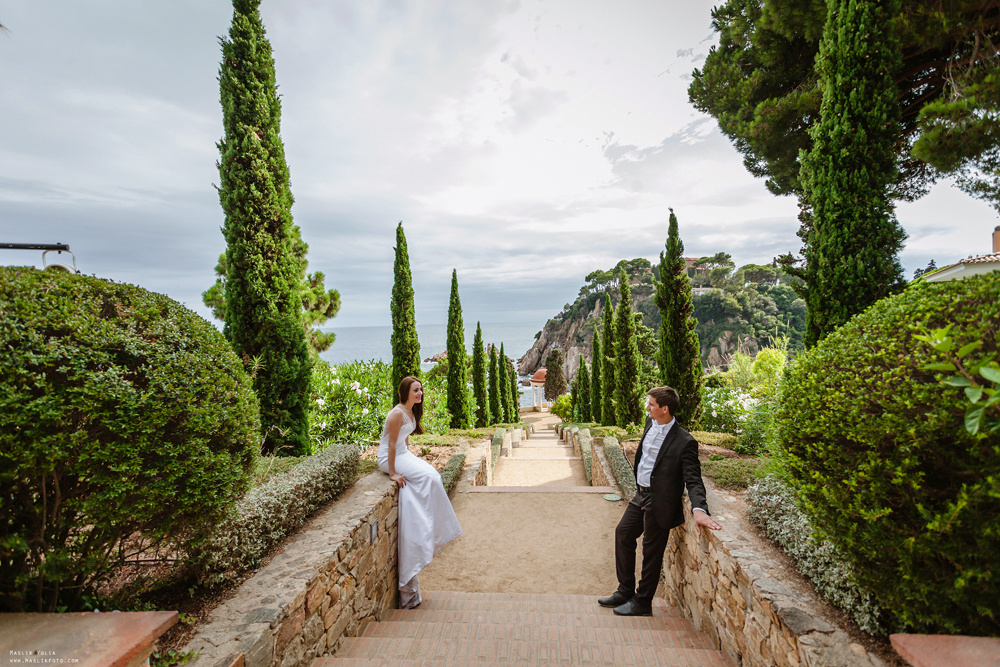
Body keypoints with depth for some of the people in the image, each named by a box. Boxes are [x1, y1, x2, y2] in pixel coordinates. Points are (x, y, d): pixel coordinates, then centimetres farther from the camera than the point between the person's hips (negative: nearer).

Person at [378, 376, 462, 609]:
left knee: (432, 475, -12)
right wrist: (393, 472, -17)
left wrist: (411, 459, 14)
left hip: (403, 454, 9)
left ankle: (430, 531, -4)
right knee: (427, 477, -22)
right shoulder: (397, 413, -19)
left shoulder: (411, 412, 8)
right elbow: (392, 444, -19)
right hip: (389, 458, -9)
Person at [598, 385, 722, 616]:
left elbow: (693, 479, -23)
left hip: (660, 503, -8)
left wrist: (699, 510, -37)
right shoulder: (650, 424, 0)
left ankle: (642, 602, 26)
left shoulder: (684, 442, -22)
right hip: (641, 495, 8)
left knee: (652, 551, 6)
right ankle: (625, 591, 32)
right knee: (623, 533, 16)